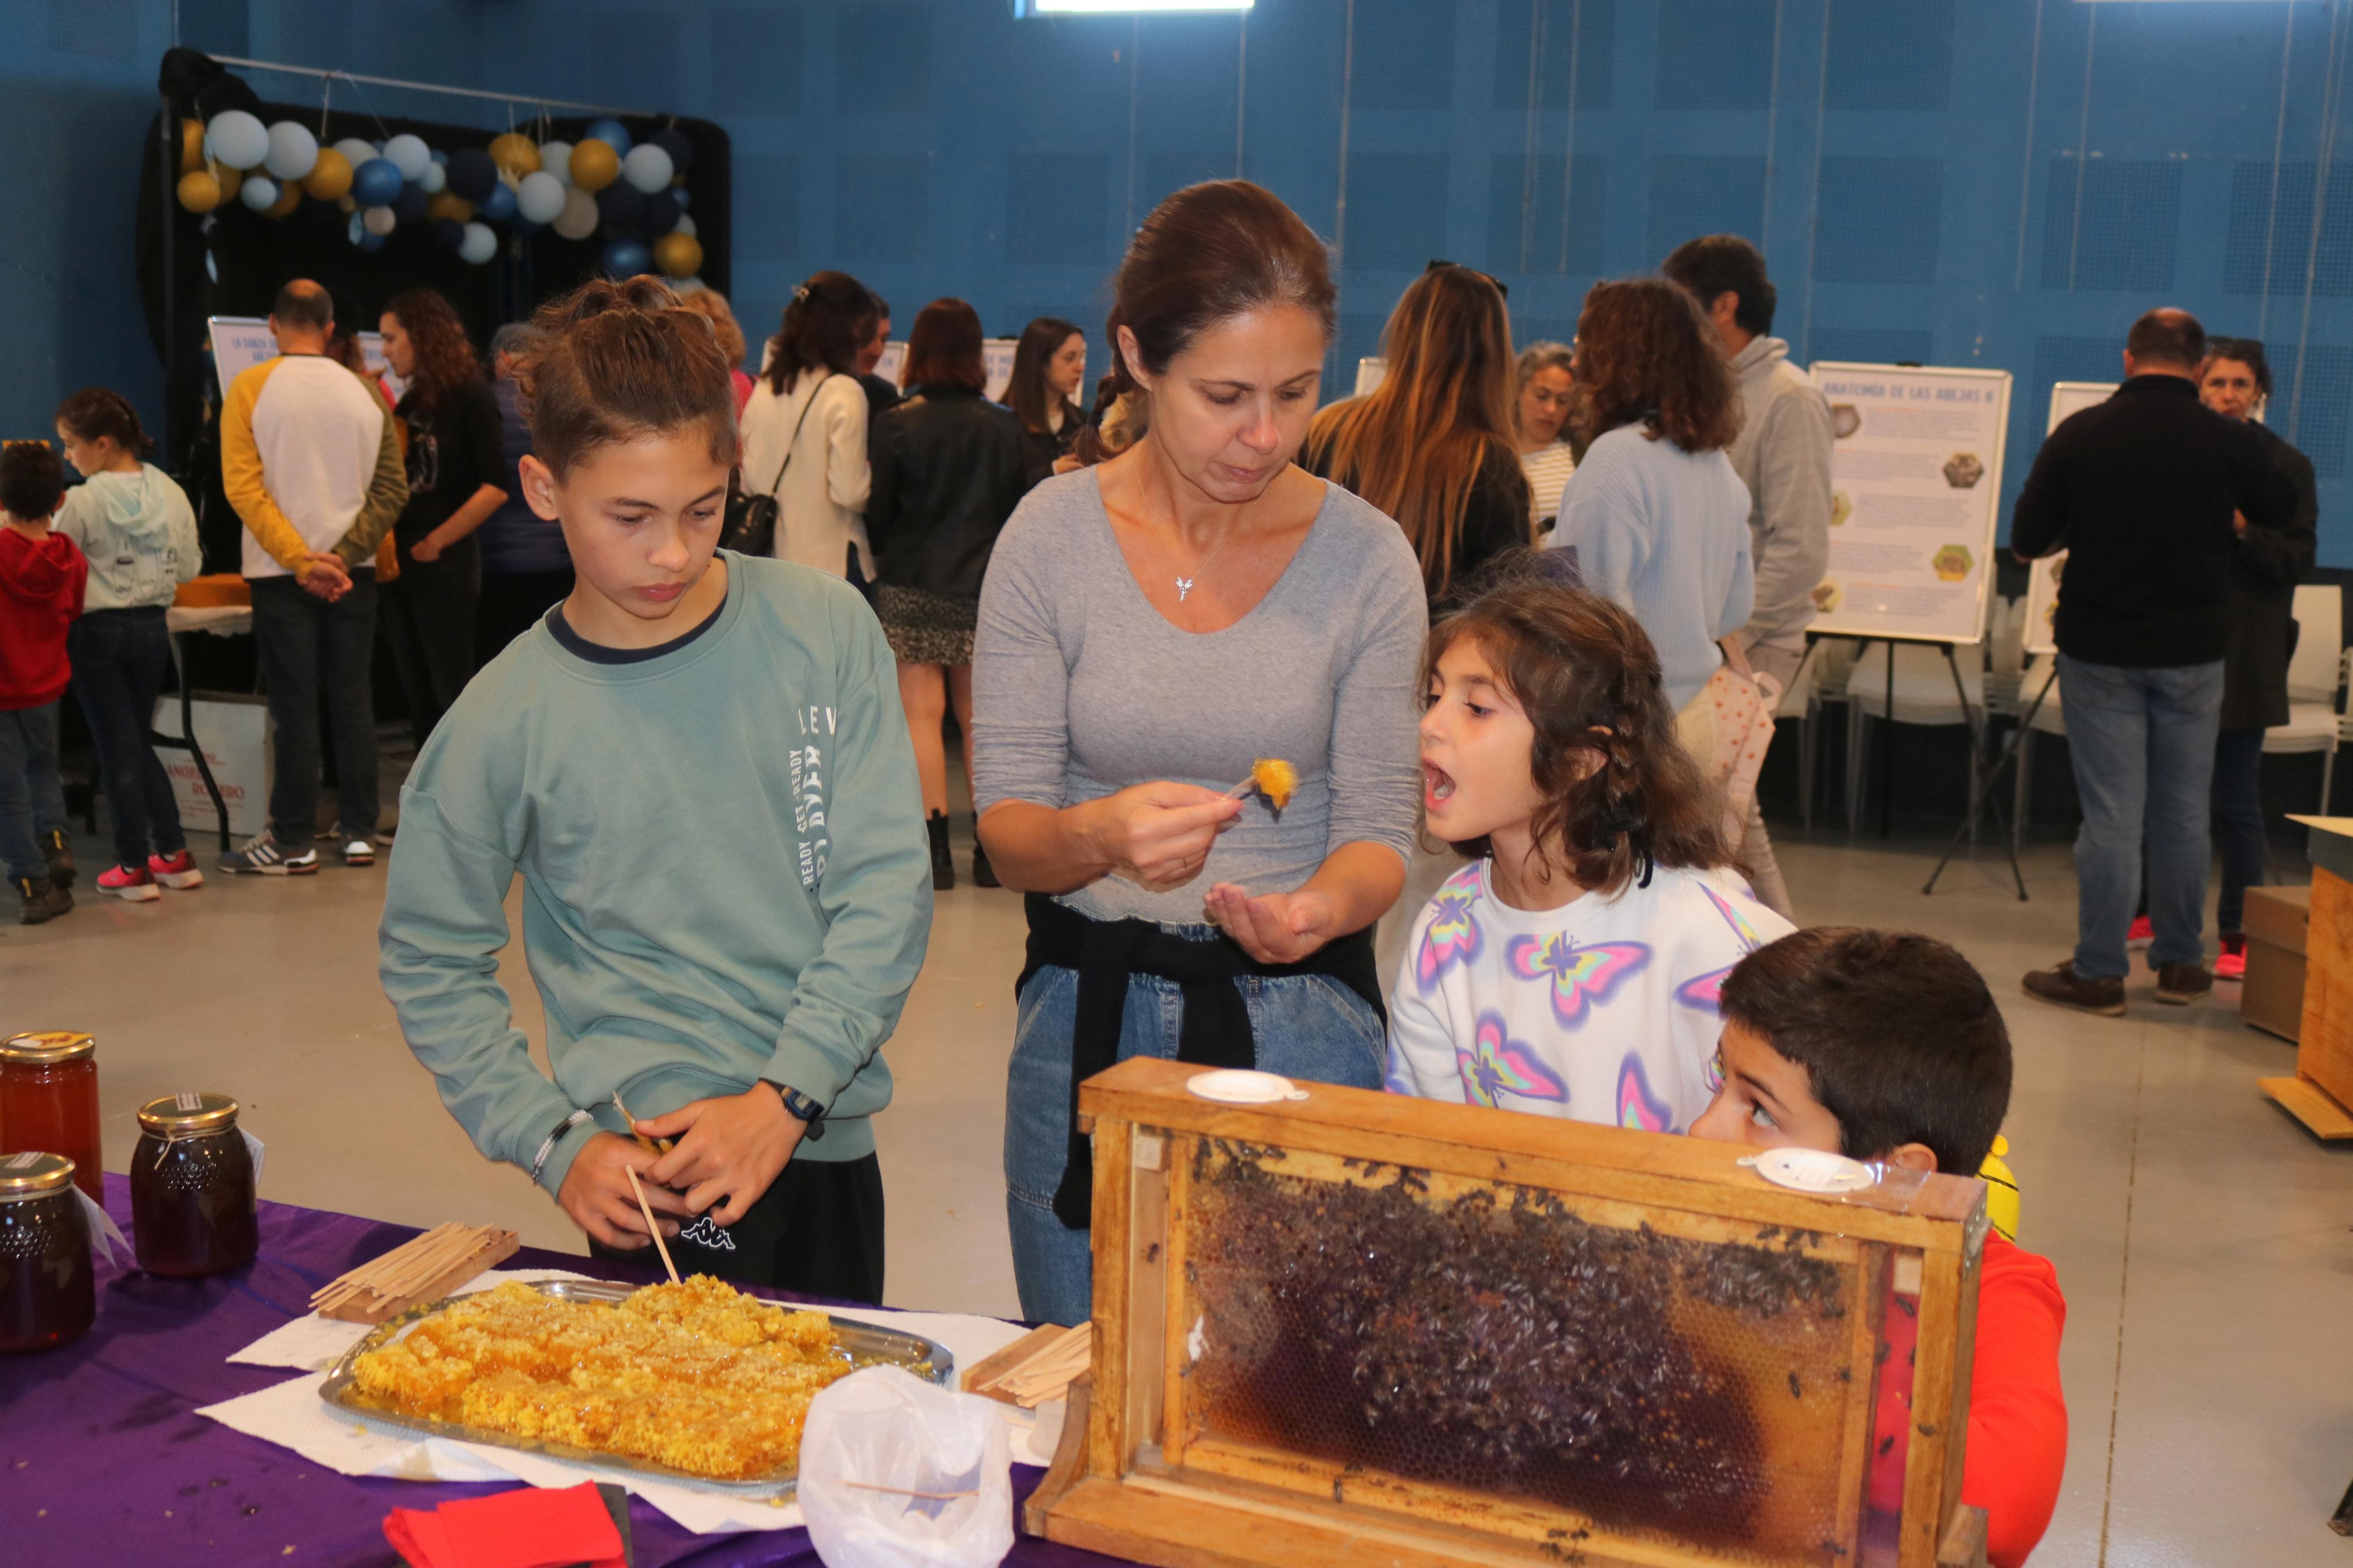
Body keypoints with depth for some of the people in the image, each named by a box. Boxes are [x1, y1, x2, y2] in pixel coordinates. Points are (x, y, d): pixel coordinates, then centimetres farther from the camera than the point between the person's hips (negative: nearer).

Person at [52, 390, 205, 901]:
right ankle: (174, 854, 15)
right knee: (139, 740, 17)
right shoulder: (171, 494, -1)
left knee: (116, 745, 3)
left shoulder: (82, 502, -15)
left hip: (97, 630, -5)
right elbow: (188, 569, 6)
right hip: (151, 627, 5)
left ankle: (134, 867, 7)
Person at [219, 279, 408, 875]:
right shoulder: (366, 393, 2)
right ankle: (358, 832, 14)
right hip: (352, 574, 2)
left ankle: (293, 842, 6)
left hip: (282, 575, -2)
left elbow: (243, 488, -12)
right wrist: (343, 556, -7)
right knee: (353, 702, 9)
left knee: (295, 708, 1)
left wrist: (303, 561, -12)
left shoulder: (250, 388, -5)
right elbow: (392, 488, -4)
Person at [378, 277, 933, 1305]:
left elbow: (887, 883, -5)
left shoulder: (824, 628, -4)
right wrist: (555, 1143, -7)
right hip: (656, 1173, -2)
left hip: (828, 1141, 2)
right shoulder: (507, 718, -6)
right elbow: (429, 964, 4)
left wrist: (786, 1096, -13)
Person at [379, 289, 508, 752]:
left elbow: (497, 485, -16)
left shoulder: (471, 397, -7)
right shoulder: (409, 403, 15)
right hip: (400, 562, 7)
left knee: (450, 690, -4)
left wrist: (437, 542, -15)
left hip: (446, 563, -7)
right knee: (417, 692, 10)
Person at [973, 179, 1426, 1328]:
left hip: (1301, 1030, 0)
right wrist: (1098, 836, -30)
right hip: (1087, 1012, 1)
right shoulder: (1054, 536, -6)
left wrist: (1324, 906, -26)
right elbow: (1007, 830, -7)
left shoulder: (1366, 558, -5)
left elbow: (1378, 829, -3)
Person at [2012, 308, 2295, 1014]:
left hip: (2099, 647, -1)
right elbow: (2283, 515, 13)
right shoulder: (2230, 441, -5)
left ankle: (2098, 971, 6)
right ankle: (2181, 963, 22)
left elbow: (2026, 541, -2)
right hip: (2194, 649, 1)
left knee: (2111, 813, 3)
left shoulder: (2079, 434, -7)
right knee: (2184, 811, 12)